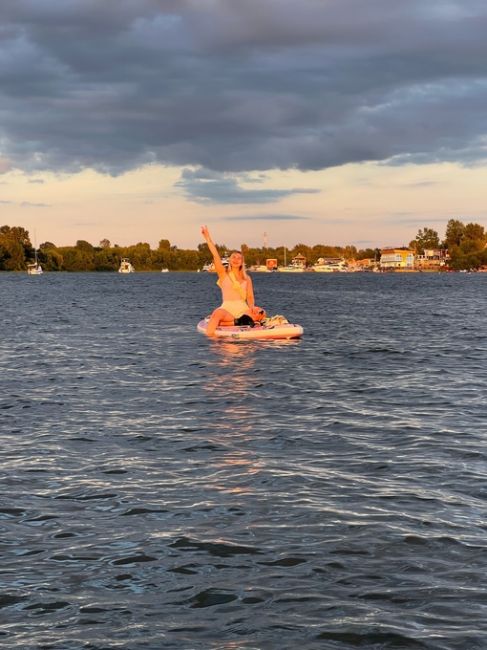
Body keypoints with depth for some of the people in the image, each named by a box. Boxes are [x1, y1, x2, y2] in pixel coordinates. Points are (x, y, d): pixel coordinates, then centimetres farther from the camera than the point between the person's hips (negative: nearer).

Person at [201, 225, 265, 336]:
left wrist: (252, 306, -13)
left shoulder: (247, 278, 16)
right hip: (227, 309, -3)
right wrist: (208, 238, -11)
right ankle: (210, 338, -34)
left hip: (243, 309, 3)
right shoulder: (224, 274, 10)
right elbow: (216, 255, -1)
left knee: (261, 314, -28)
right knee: (217, 314, -39)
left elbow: (250, 297, 11)